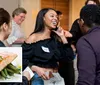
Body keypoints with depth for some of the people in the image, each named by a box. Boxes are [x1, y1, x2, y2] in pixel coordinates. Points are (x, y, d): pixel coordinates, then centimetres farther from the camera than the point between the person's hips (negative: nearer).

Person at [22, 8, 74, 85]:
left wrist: (63, 37, -1)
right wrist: (36, 68, -25)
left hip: (57, 78, 5)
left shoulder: (56, 39, 7)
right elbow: (22, 60, -11)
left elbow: (69, 57, -1)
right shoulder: (34, 38, -7)